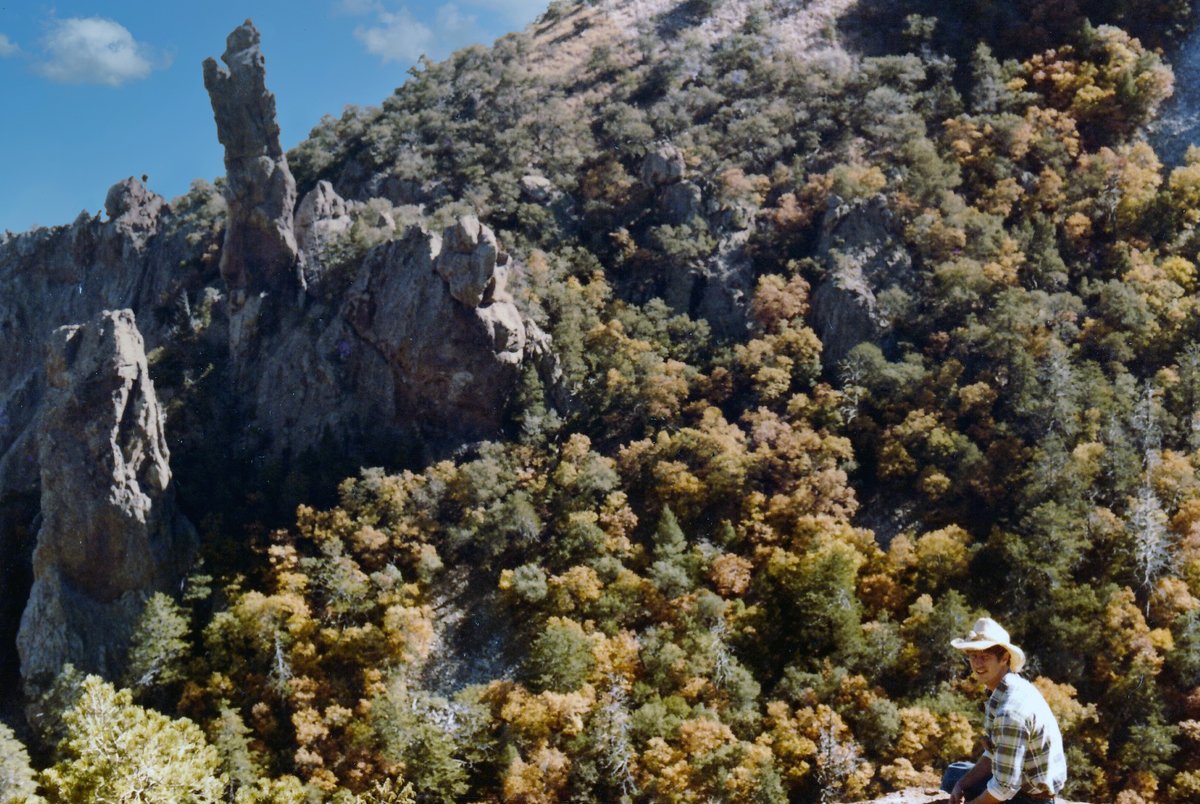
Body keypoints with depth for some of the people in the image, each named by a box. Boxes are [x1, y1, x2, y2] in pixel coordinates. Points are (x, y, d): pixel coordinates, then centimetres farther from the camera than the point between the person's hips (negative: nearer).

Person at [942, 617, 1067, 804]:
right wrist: (961, 785, 0)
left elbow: (1005, 786, -25)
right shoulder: (1010, 689, 2)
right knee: (953, 775, 20)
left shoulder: (1010, 711, -29)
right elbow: (993, 754, 11)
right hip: (1023, 780, 9)